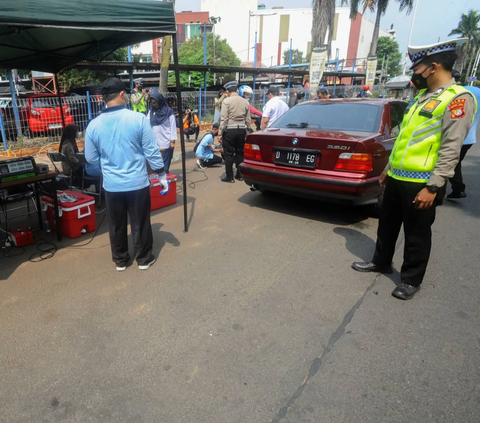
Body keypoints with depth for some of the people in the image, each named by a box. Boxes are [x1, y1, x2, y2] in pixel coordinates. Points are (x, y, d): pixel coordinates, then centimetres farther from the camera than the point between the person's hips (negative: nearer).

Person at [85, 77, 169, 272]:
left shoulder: (93, 125, -4)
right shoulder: (138, 119, -12)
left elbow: (91, 158, 5)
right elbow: (152, 152, -9)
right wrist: (162, 176, 2)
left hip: (111, 185, 2)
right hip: (137, 183, -2)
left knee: (116, 225, 17)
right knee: (140, 224, 13)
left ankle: (120, 261, 32)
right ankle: (144, 259, 28)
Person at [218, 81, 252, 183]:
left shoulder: (226, 101, -7)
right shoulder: (245, 101, 7)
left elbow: (223, 119, -12)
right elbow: (248, 119, 8)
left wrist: (220, 133, -8)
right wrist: (247, 131, 18)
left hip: (229, 130, -4)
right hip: (242, 130, 5)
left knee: (228, 154, 2)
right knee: (240, 153, 14)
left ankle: (229, 177, 6)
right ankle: (239, 175, 21)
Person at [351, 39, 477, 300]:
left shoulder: (458, 99, -12)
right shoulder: (422, 96, 14)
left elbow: (451, 149, -18)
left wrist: (433, 187, -21)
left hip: (421, 183, -8)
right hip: (397, 177, 8)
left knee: (416, 234, 6)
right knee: (387, 223, 19)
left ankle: (411, 280, 24)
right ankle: (381, 262, 38)